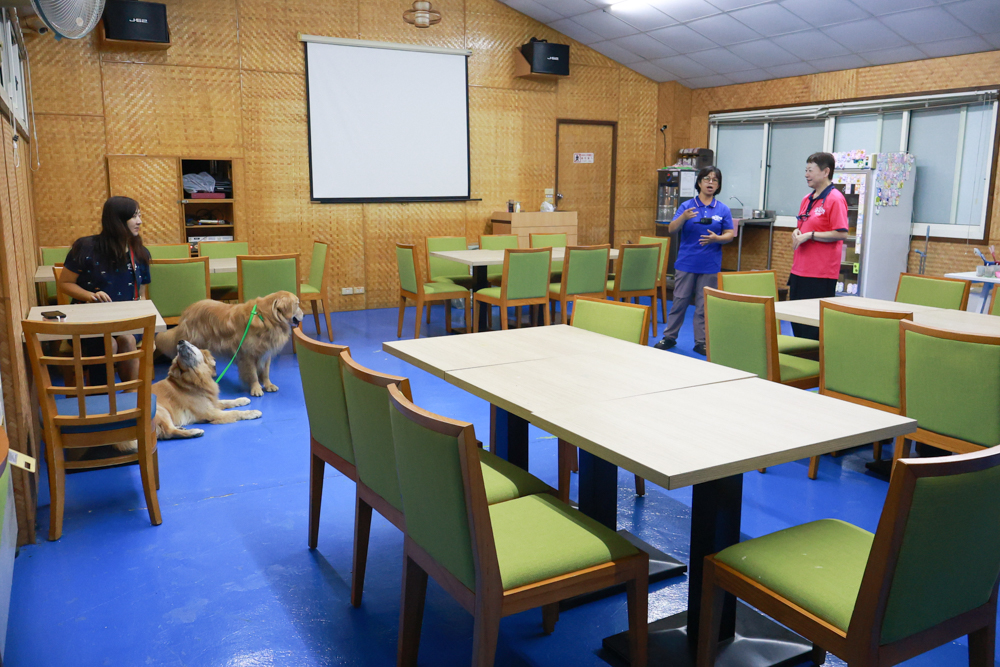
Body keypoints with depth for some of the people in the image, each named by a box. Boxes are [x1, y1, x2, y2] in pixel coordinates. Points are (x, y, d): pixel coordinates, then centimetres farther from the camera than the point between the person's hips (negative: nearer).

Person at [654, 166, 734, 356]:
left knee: (704, 305, 6)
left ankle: (701, 342, 16)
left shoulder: (723, 210, 4)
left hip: (710, 265, 1)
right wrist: (683, 217, -26)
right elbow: (672, 229, -7)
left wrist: (717, 238, -16)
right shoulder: (687, 206, 1)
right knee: (680, 301, 5)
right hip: (686, 262, 0)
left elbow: (730, 234, 4)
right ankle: (669, 337, 17)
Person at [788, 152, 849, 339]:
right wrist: (796, 232, 4)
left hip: (821, 274, -9)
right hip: (799, 270, 9)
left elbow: (841, 234, -17)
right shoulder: (807, 199, 15)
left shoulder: (835, 199, -10)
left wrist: (809, 235, -17)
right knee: (796, 319, 13)